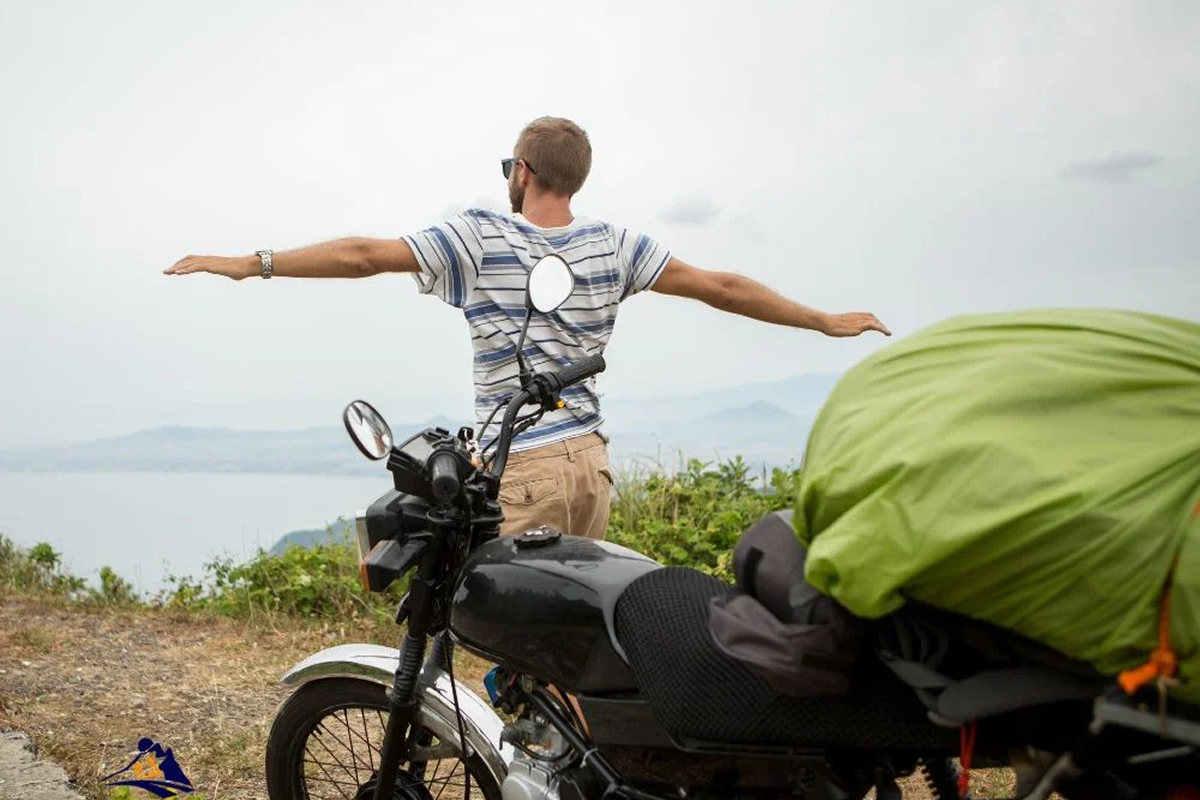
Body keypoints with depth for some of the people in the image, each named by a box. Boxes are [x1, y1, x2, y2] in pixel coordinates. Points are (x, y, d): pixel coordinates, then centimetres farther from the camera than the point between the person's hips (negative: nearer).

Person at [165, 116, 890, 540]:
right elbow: (721, 287, 6)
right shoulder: (614, 245, 5)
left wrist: (250, 263, 1)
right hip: (590, 458, 5)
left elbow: (363, 256, -8)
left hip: (520, 469, -5)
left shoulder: (481, 238, -6)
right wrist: (827, 320, 16)